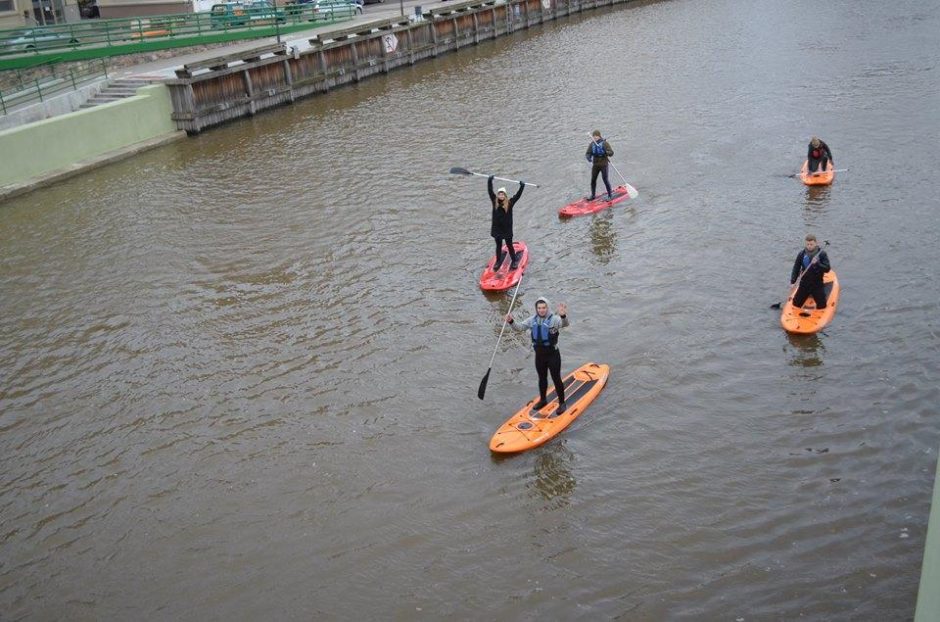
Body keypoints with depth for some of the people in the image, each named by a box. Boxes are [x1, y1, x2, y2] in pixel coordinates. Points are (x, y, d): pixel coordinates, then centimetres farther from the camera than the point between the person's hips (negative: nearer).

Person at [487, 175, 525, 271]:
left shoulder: (510, 202, -9)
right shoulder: (495, 202, -5)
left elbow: (518, 195, -13)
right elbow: (490, 191, -7)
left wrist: (522, 186, -21)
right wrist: (489, 181, -11)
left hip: (507, 229, -2)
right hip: (497, 228, 2)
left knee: (509, 245, 11)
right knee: (498, 246, 15)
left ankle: (514, 261, 27)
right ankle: (498, 262, 28)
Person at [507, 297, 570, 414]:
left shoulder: (554, 319, -16)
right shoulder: (533, 320, 1)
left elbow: (564, 324, -35)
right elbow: (520, 326, 2)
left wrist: (563, 316, -59)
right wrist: (511, 322, -19)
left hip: (553, 355, -5)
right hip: (539, 355, 5)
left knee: (556, 379, 3)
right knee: (542, 378, 21)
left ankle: (562, 403, 17)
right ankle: (543, 400, 39)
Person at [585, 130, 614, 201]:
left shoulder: (604, 143, -8)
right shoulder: (592, 145, 6)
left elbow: (611, 152, -11)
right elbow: (588, 153, 4)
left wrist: (606, 152, -32)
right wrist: (588, 157, -19)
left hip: (604, 164, -5)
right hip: (595, 164, 5)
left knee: (605, 179, -6)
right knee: (593, 180, 5)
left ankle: (610, 195, 6)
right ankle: (593, 195, 17)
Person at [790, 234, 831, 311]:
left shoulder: (822, 254, -8)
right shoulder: (801, 254, -3)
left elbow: (827, 269, -12)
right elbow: (796, 268, 1)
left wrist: (817, 264, -28)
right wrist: (793, 281, -9)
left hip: (817, 285, -2)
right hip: (804, 284, 2)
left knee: (822, 306, -1)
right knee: (796, 304, 6)